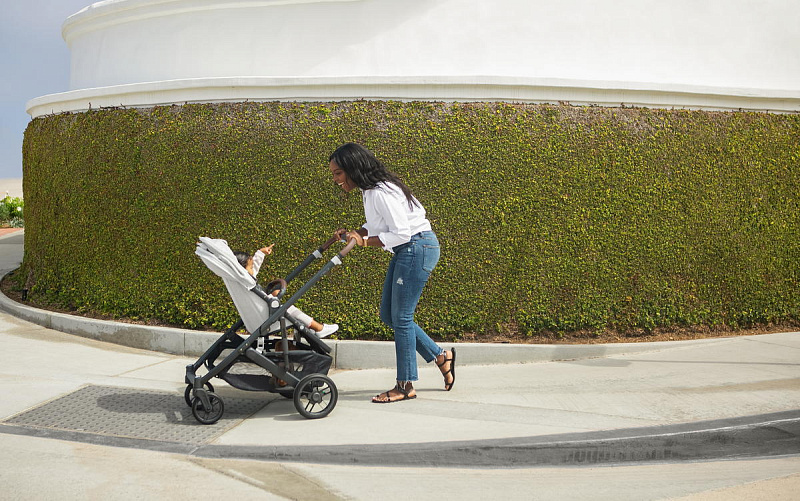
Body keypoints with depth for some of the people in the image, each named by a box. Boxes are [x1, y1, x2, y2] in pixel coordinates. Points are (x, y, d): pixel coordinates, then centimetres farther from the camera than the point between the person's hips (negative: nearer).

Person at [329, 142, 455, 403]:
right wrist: (355, 233, -2)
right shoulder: (369, 190, 7)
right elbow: (378, 226, 15)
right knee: (388, 315, 12)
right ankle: (440, 356, 22)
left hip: (418, 248, -10)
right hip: (405, 251, 10)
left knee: (401, 317, -5)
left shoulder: (381, 193, -23)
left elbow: (401, 234, -25)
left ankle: (405, 386, 6)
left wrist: (365, 241, -21)